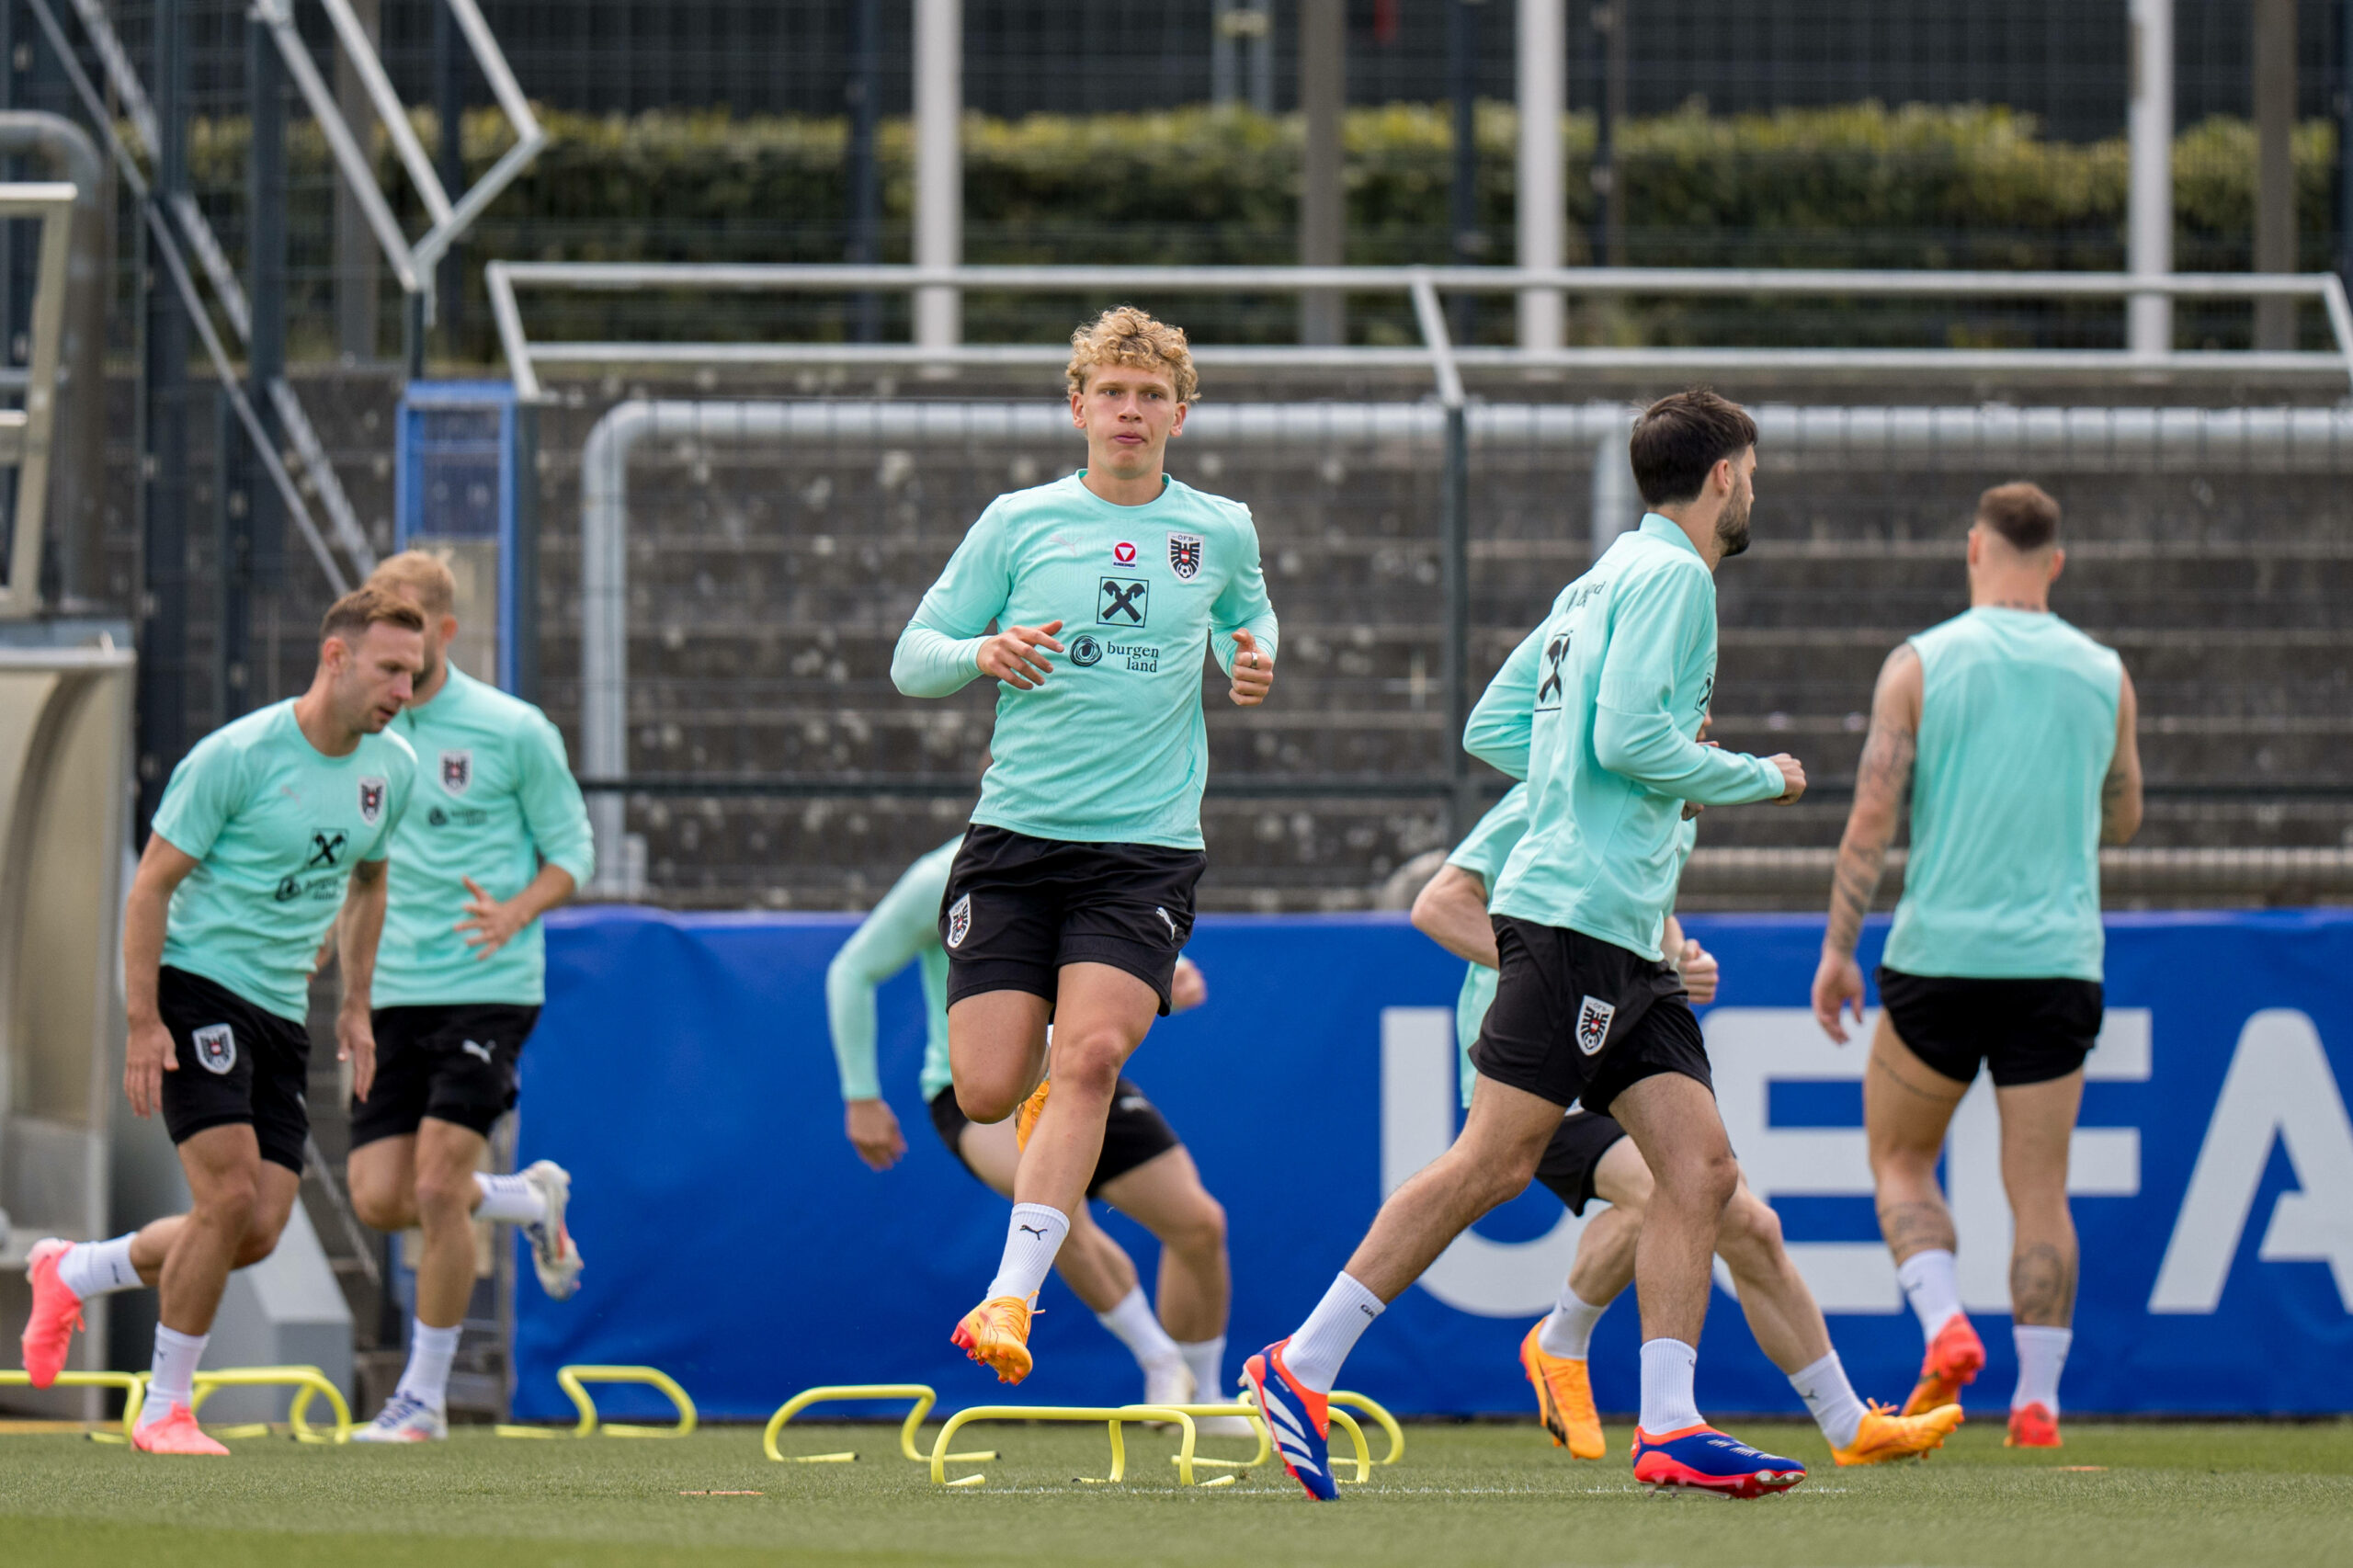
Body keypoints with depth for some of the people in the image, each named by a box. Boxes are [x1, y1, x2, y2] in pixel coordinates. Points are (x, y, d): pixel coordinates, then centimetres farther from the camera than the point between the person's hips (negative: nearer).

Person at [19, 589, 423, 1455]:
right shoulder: (235, 756, -15)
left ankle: (71, 1273, 23)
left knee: (258, 1233, -1)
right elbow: (151, 885, -11)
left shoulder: (392, 769, 5)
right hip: (198, 986, -7)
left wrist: (355, 1004, 18)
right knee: (230, 1196, -18)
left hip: (281, 1011, 7)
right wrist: (142, 1022, -16)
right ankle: (166, 1409, -4)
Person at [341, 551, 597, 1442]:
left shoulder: (513, 732, -4)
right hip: (391, 995, 5)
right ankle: (531, 1201, 28)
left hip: (487, 989, -5)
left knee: (437, 1186, -12)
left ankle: (425, 1397, 1)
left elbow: (572, 852, -1)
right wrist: (352, 970, 9)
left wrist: (515, 913, -19)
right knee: (380, 1197, -3)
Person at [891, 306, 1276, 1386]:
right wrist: (986, 654, -16)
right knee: (986, 1092, -5)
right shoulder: (1019, 523, 4)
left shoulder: (1221, 531, 8)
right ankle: (1052, 1091, 33)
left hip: (1149, 844, 0)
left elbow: (1248, 619, 29)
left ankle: (1011, 1298, -21)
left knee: (1092, 1056, -22)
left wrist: (1254, 663, 5)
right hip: (1016, 839, 0)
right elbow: (913, 659, 6)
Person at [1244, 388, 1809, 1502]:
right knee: (1496, 1160, -11)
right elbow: (1627, 736, -18)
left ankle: (1668, 1428, -3)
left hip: (1626, 934, 10)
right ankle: (1301, 1368, -8)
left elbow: (1493, 726, 22)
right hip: (1576, 910, -10)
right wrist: (1756, 779, -5)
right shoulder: (1669, 574, -7)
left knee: (1700, 1168, 2)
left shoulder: (1606, 578, 21)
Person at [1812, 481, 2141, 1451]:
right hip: (2059, 961, 2)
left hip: (1939, 956, -2)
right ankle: (2037, 1401, 2)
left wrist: (1837, 950, -1)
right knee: (2040, 1190, 7)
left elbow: (1871, 818, -7)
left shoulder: (1921, 665, -4)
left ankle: (1944, 1327, -7)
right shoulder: (2104, 676, 4)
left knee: (1899, 1160, 15)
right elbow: (2121, 821, 16)